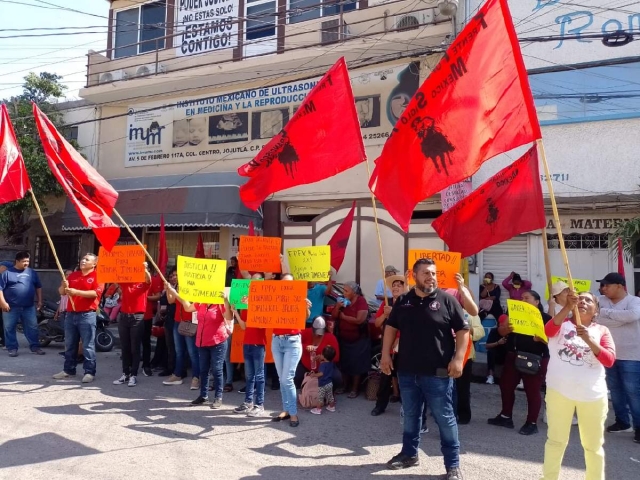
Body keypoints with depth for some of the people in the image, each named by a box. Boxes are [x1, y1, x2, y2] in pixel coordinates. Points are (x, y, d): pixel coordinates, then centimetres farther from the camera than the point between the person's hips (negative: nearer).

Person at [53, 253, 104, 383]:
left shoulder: (97, 276, -4)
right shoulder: (73, 275, 16)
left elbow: (95, 293, -18)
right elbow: (61, 292, 16)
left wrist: (77, 292, -23)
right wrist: (64, 286, -6)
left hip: (87, 315, -7)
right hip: (71, 314, 7)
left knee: (88, 346, -4)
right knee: (69, 345, 14)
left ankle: (89, 372, 0)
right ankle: (68, 370, 24)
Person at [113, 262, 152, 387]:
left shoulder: (144, 282, 2)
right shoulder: (124, 281, 11)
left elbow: (148, 279, -19)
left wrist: (144, 269, -41)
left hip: (138, 317, -3)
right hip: (123, 316, 3)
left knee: (135, 347, 0)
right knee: (125, 347, 9)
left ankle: (134, 375, 4)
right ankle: (125, 373, 16)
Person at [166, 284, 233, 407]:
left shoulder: (221, 305, -10)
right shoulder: (201, 304, 9)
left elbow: (229, 318, -24)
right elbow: (188, 307, 22)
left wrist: (226, 300, -34)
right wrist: (174, 292, 19)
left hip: (217, 342, -7)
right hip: (202, 342, 7)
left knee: (217, 370, -1)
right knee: (203, 370, 13)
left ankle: (218, 397, 6)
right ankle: (203, 396, 23)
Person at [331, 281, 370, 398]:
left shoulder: (361, 301, -15)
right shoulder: (343, 300, 2)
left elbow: (359, 320, -25)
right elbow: (333, 317, 3)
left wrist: (343, 316, -14)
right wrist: (337, 307, -17)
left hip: (358, 340, -6)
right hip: (343, 338, 6)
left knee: (356, 364, 2)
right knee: (344, 363, 13)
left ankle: (355, 389, 12)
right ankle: (345, 385, 27)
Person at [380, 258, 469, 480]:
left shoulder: (447, 300, -5)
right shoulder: (403, 302, 6)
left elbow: (463, 330, -4)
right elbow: (391, 327, 14)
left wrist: (458, 359, -13)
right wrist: (386, 355, 7)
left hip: (437, 373, -4)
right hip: (407, 371, 4)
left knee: (445, 418, 4)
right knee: (410, 416, 18)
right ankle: (409, 453, 34)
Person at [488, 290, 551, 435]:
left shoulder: (545, 318, -3)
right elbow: (502, 332, 3)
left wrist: (541, 338, -30)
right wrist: (505, 328, -20)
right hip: (513, 357, 6)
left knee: (532, 390, 1)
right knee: (506, 386, 11)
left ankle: (532, 423, 15)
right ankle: (506, 416, 26)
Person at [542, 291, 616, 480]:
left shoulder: (601, 330, 4)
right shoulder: (563, 323, 3)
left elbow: (609, 360, -10)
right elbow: (548, 331, -21)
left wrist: (589, 340, -24)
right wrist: (567, 307, -30)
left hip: (592, 395, 1)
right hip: (560, 391, 0)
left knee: (594, 445, 12)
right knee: (556, 439, 11)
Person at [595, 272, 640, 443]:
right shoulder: (602, 301, 3)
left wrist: (607, 312, -22)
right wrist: (621, 318, -16)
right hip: (610, 354, 6)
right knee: (615, 390, 15)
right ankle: (622, 421, 30)